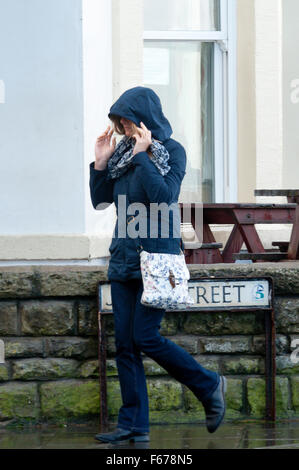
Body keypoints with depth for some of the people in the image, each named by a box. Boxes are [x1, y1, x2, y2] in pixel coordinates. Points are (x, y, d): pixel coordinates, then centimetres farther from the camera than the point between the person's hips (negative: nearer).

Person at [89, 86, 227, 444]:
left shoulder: (172, 151, -6)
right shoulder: (123, 151, 11)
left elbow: (164, 196, -20)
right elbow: (100, 200, 12)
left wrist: (143, 155, -19)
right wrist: (101, 162, 0)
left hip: (157, 255, -6)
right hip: (123, 254, 6)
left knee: (145, 337, -11)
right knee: (125, 343, 2)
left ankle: (209, 387, 9)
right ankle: (133, 425, 6)